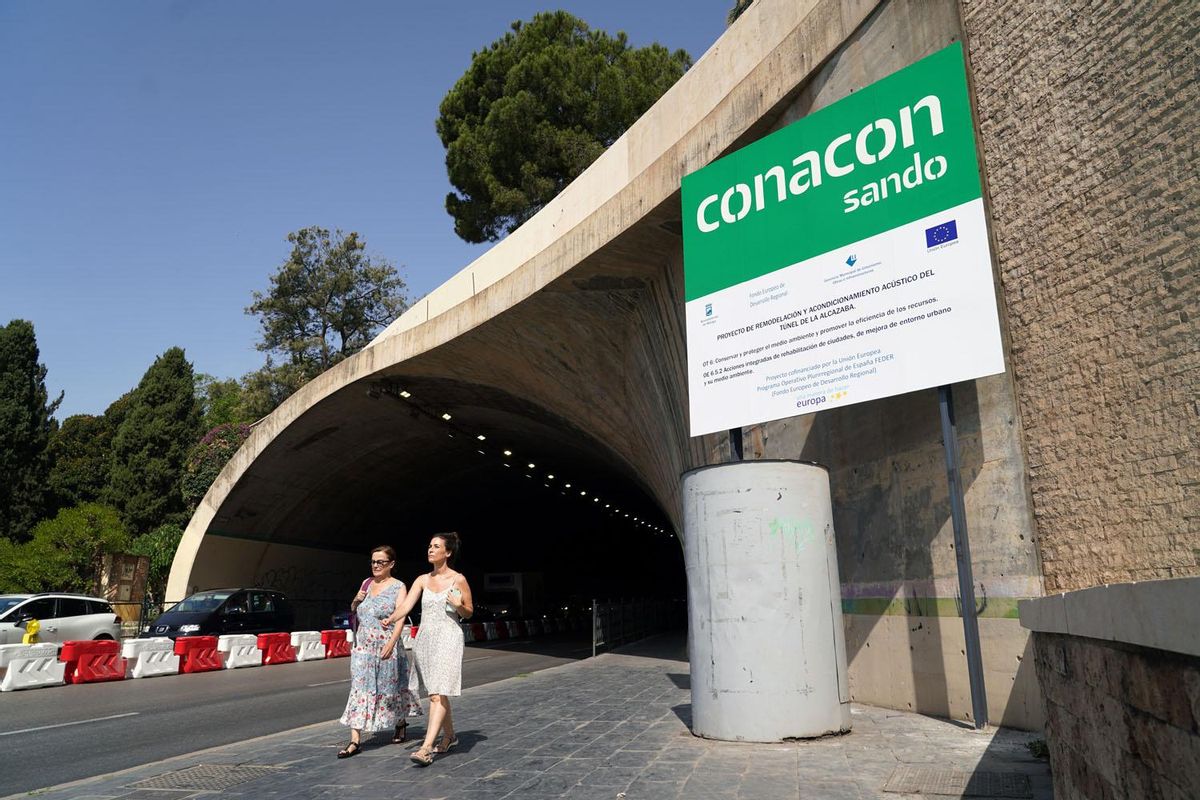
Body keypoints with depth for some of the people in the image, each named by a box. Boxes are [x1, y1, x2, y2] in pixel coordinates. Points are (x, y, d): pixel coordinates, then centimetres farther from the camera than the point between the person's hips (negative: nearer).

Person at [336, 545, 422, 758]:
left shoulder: (398, 587, -5)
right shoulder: (367, 583, 11)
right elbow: (353, 610, 24)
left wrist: (391, 642, -27)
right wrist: (356, 600, 1)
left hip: (386, 644, -4)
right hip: (363, 645, 4)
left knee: (390, 686, 9)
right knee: (360, 688, -2)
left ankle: (401, 724, 34)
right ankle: (355, 740, -2)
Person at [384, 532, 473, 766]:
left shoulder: (458, 579, -3)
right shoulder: (423, 580, 8)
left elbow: (468, 613, 5)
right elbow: (405, 606, -4)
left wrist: (458, 606, -17)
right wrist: (390, 619, -22)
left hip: (447, 638, -5)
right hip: (424, 639, 5)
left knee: (438, 694, -13)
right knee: (435, 693, 15)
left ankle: (426, 747, -17)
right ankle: (449, 736, 32)